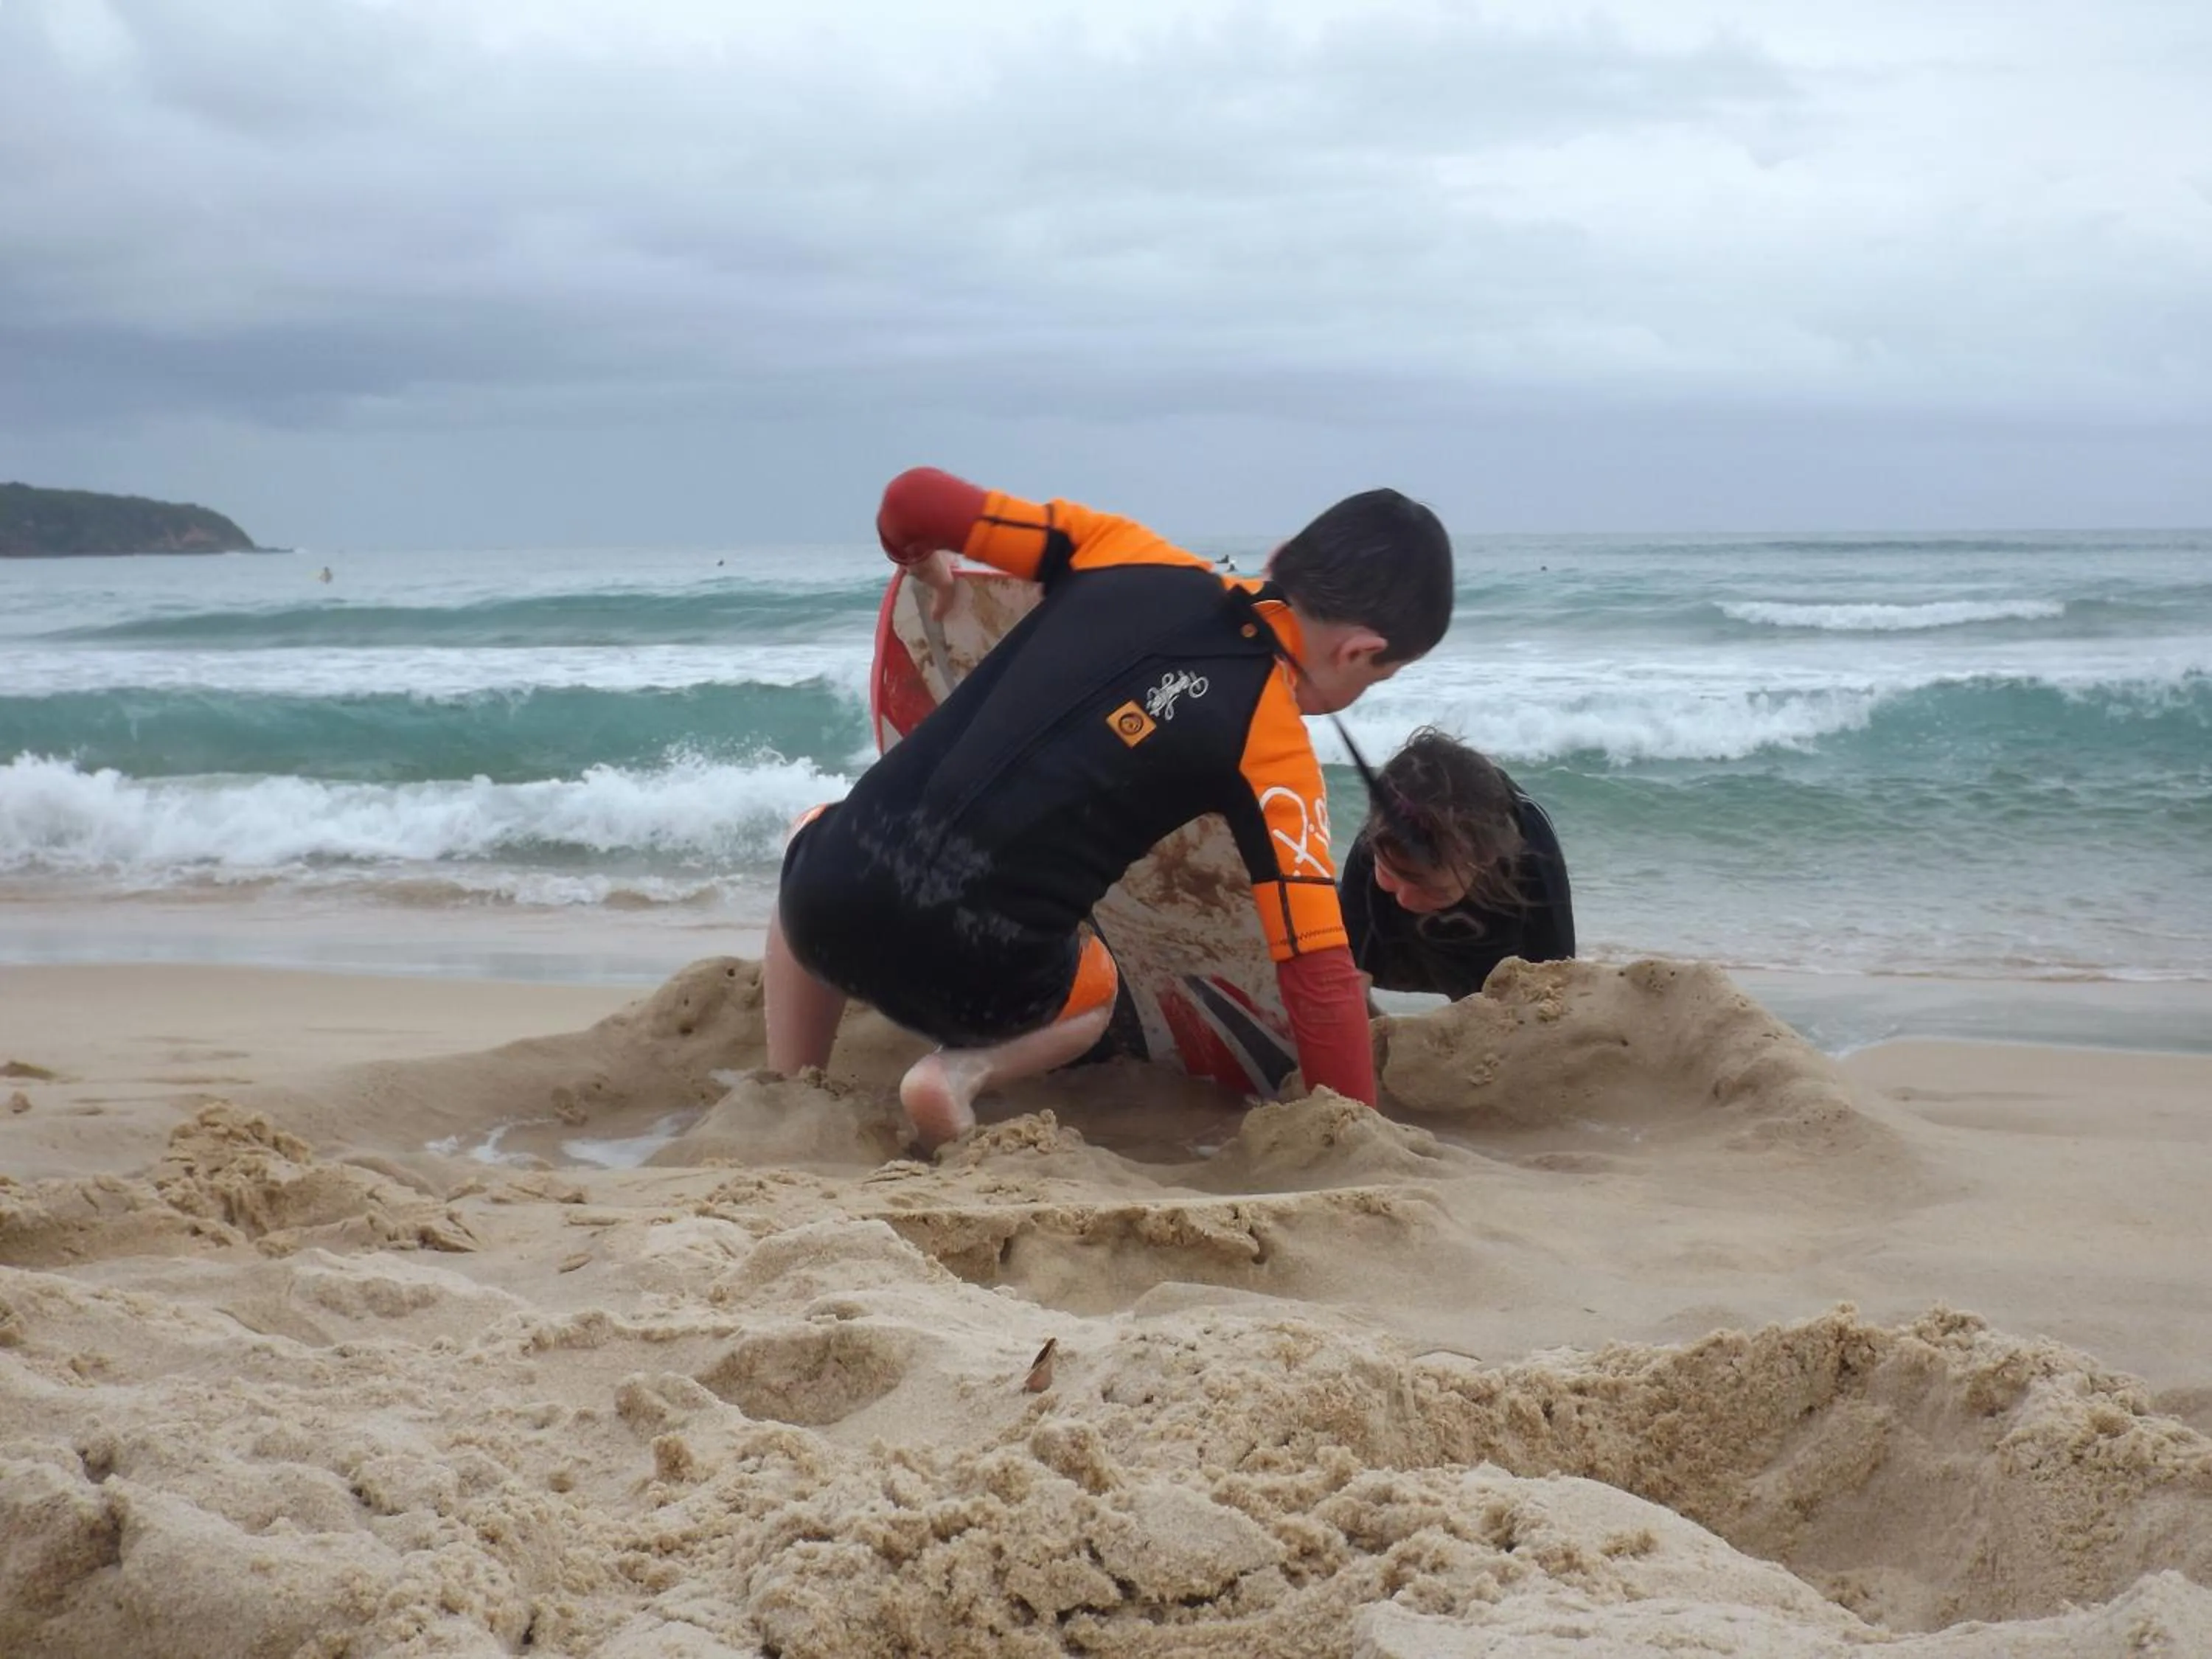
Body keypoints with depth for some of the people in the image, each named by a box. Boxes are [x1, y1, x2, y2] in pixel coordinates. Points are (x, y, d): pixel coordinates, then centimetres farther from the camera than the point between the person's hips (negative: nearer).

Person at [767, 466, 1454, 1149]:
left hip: (839, 889, 3)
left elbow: (914, 498, 11)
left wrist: (924, 562, 34)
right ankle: (962, 1072, 2)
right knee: (1094, 993, 34)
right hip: (976, 976, -3)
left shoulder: (1125, 554, 7)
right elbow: (1321, 975, -3)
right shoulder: (1273, 748, -2)